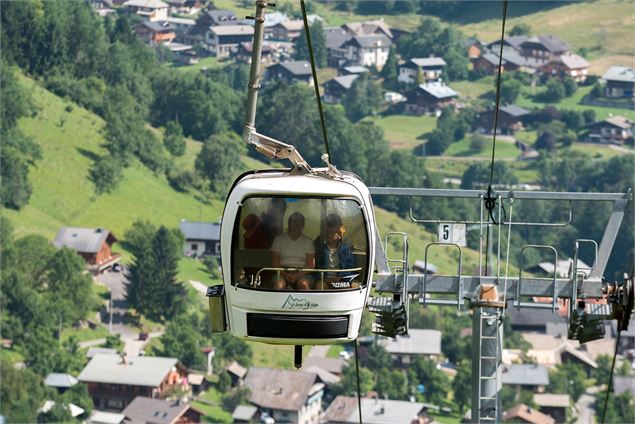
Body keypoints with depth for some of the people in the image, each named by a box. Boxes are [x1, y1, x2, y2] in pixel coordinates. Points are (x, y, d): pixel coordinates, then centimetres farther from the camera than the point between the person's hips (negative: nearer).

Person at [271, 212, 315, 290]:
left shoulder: (308, 242, 11)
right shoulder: (279, 239, 11)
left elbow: (311, 265, 2)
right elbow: (275, 262, 5)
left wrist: (297, 275, -14)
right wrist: (285, 274, -13)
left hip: (301, 273, 0)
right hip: (283, 272, 0)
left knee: (304, 284, -34)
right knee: (279, 284, -34)